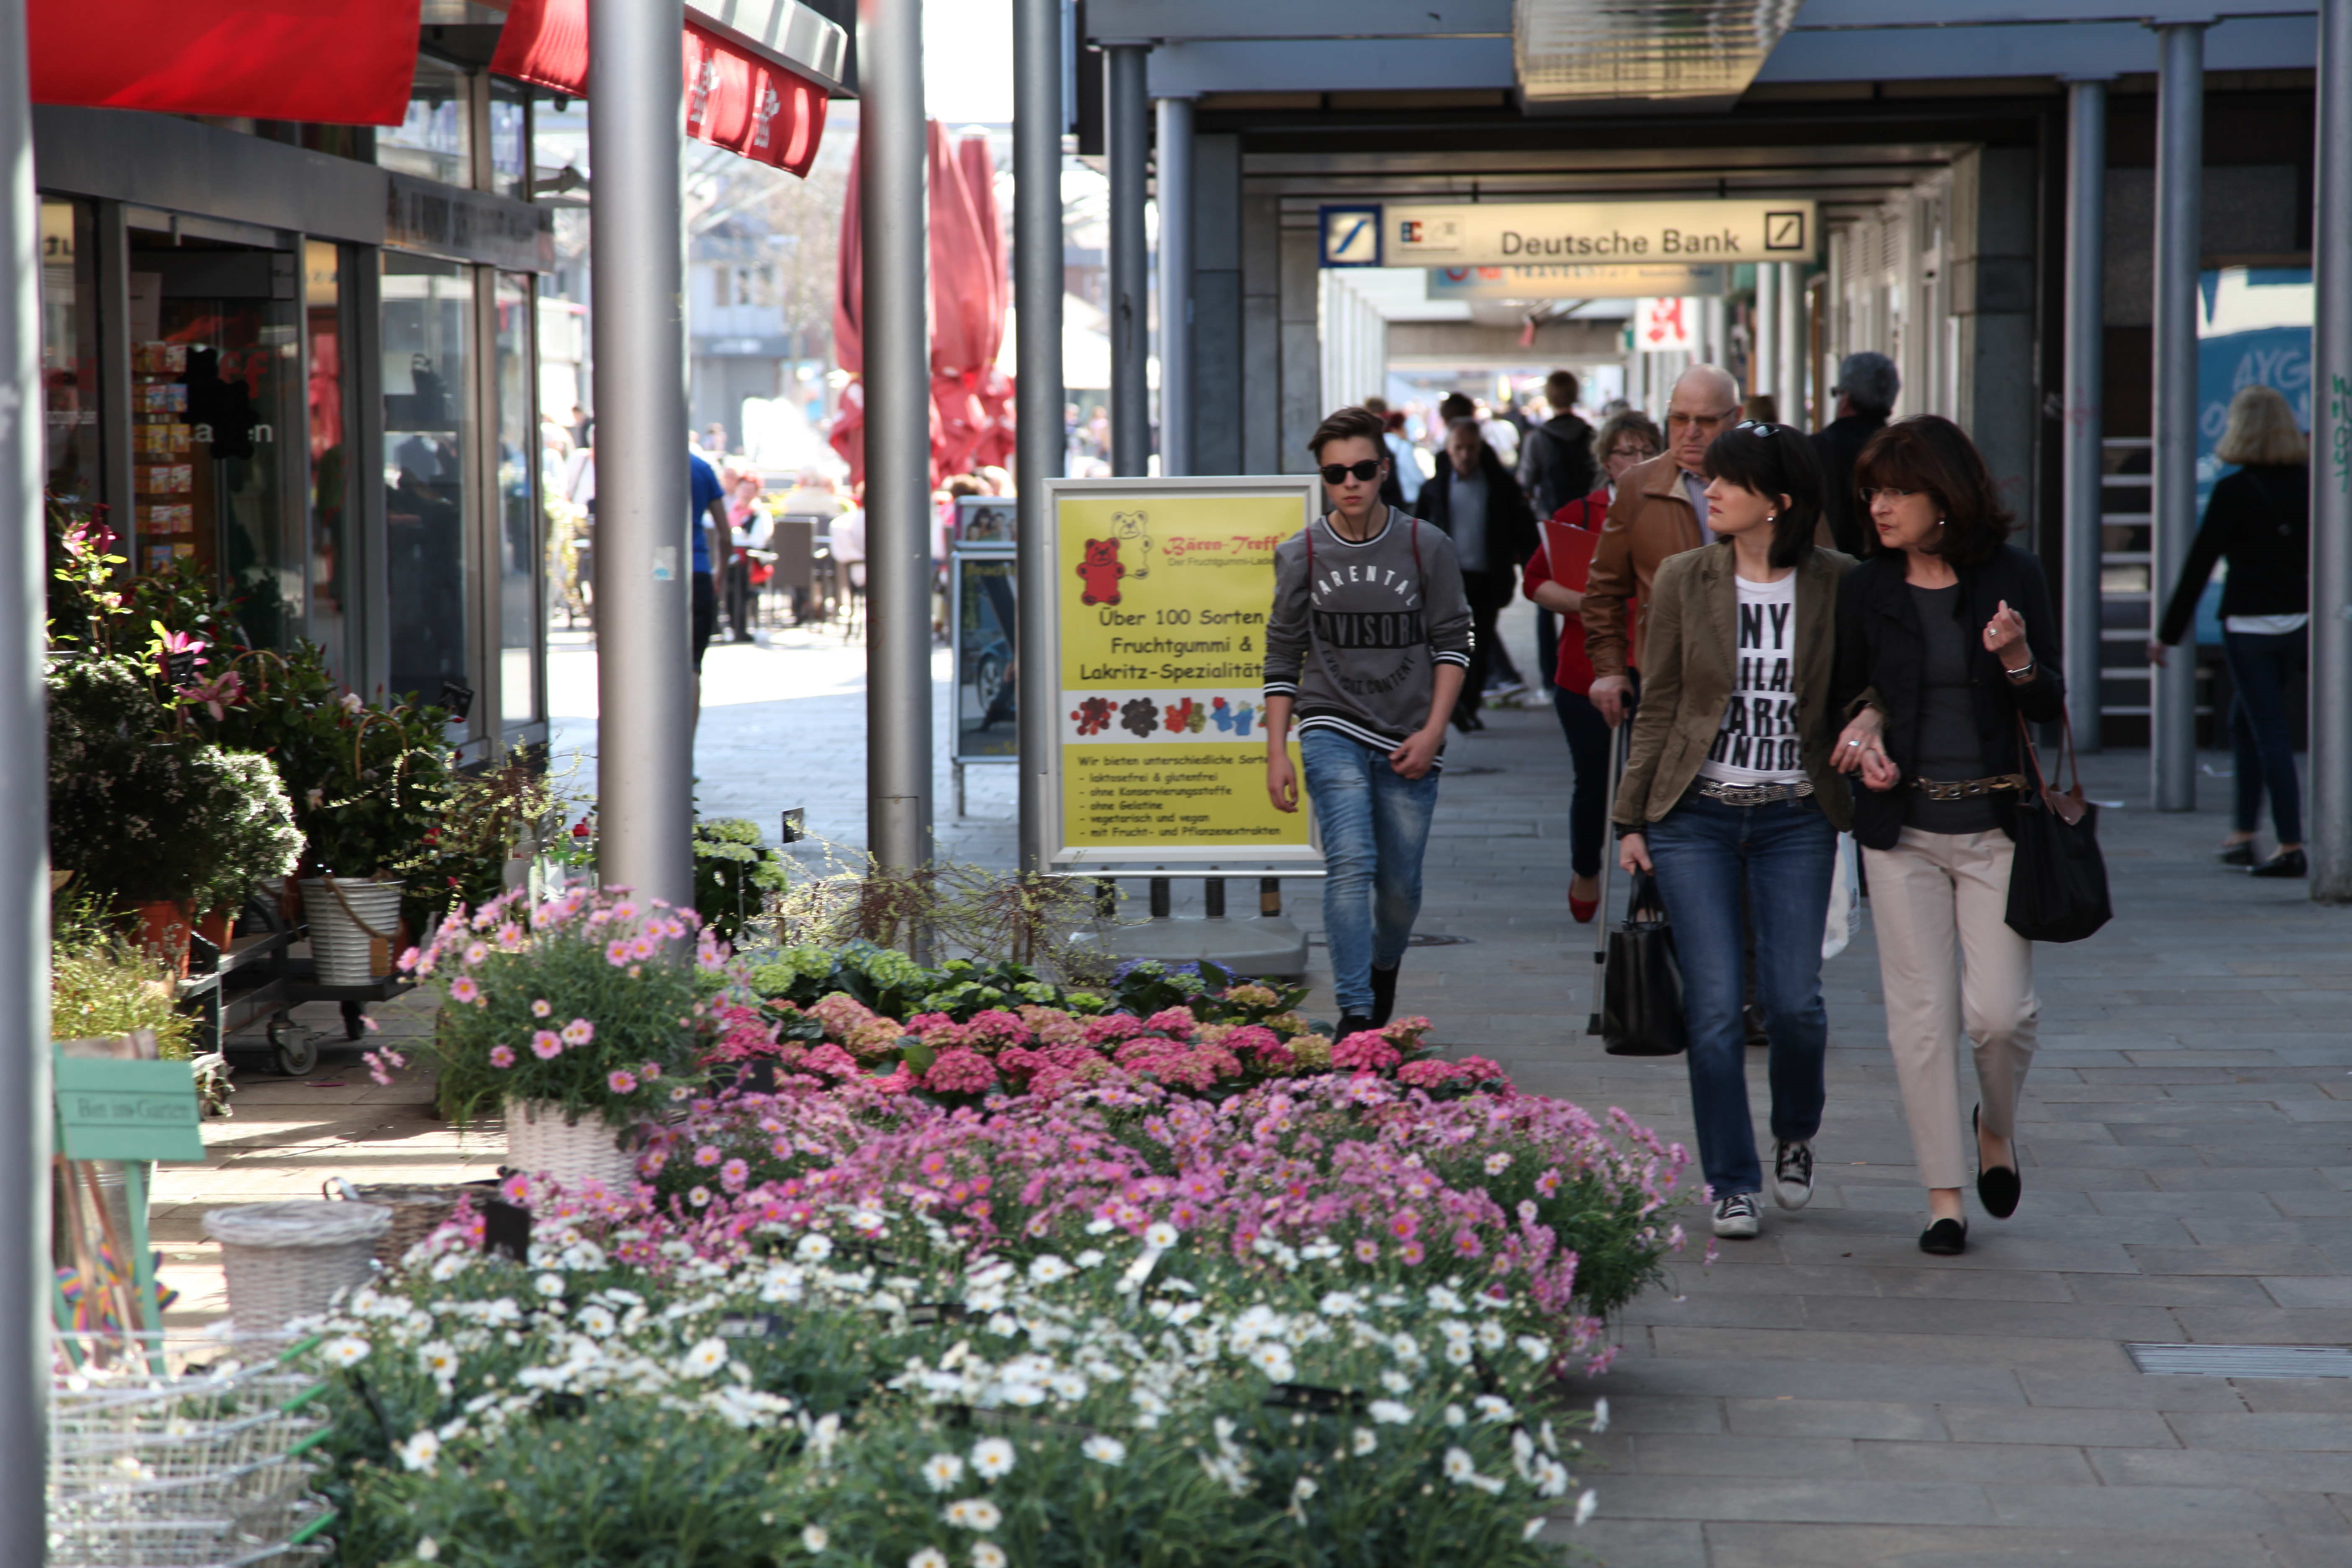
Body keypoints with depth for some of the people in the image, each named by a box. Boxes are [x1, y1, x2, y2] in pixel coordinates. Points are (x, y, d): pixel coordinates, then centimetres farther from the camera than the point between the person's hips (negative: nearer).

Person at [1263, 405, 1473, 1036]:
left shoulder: (1426, 547, 1)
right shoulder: (1301, 554, 2)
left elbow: (1453, 644, 5)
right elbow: (1283, 658, 7)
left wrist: (1433, 732, -6)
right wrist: (1276, 753, 1)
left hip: (1408, 742, 1)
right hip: (1332, 731, -1)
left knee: (1400, 885, 7)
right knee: (1351, 864, -18)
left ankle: (1385, 969, 39)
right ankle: (1355, 1015, -17)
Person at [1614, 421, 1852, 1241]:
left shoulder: (1838, 585, -2)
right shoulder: (1684, 580, 1)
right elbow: (1658, 708, 6)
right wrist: (1631, 818, 5)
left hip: (1796, 817, 0)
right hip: (1696, 814, 1)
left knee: (1793, 999, -5)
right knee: (1715, 1004, -4)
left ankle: (1796, 1134, 26)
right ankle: (1731, 1183, 8)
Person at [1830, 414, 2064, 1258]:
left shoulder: (2012, 578, -1)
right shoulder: (1866, 591, 3)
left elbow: (2052, 707, 1)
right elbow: (1849, 698, 13)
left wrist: (2019, 662, -19)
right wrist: (1862, 734, -9)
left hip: (1996, 824, -1)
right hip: (1903, 827, 1)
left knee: (1999, 1010, -7)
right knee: (1921, 1013, 0)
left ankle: (1997, 1125, 25)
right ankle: (1944, 1196, 8)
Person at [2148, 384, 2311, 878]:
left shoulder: (2234, 490, -11)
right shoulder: (2307, 484, 3)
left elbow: (2199, 565, -8)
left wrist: (2168, 633, -2)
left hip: (2249, 623, -5)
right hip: (2298, 620, 5)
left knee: (2270, 732, -2)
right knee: (2245, 722, 19)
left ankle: (2292, 846, -4)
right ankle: (2243, 834, 20)